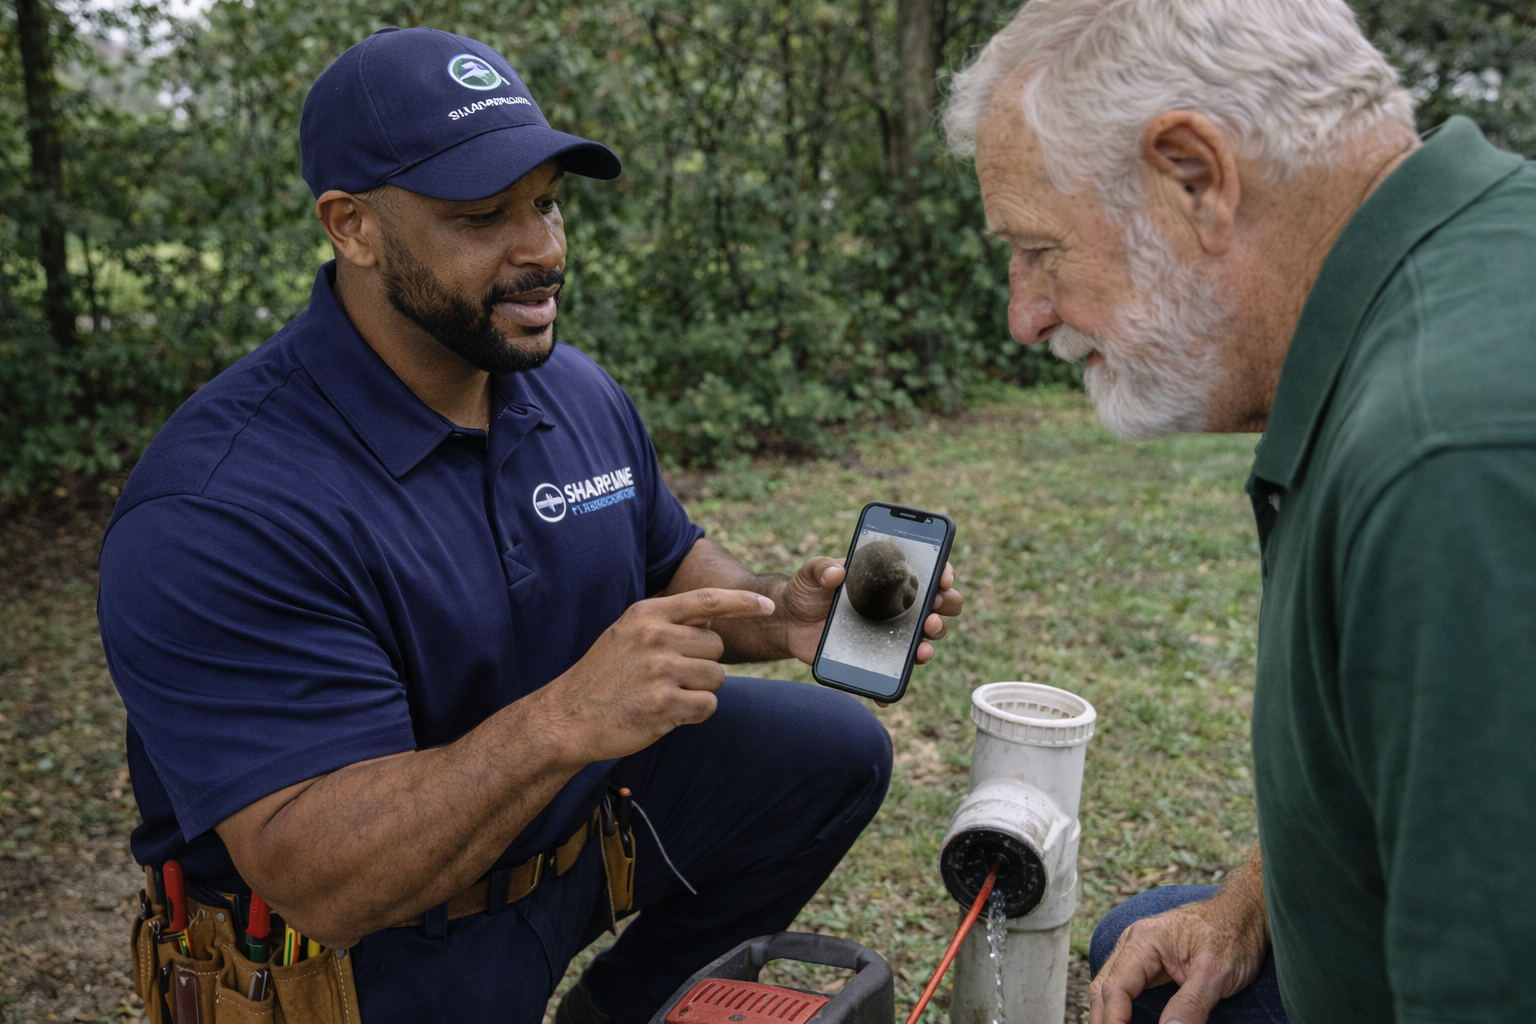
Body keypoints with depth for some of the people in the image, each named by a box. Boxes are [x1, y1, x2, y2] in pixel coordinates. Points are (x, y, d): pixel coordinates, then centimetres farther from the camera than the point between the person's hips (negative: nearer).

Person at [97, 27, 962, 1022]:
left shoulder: (581, 394, -3)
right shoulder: (217, 512, -27)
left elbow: (668, 564, 10)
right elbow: (321, 882, -30)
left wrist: (777, 613, -12)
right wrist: (567, 719, -43)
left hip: (578, 810, 6)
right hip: (365, 943, -6)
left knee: (836, 749, 4)